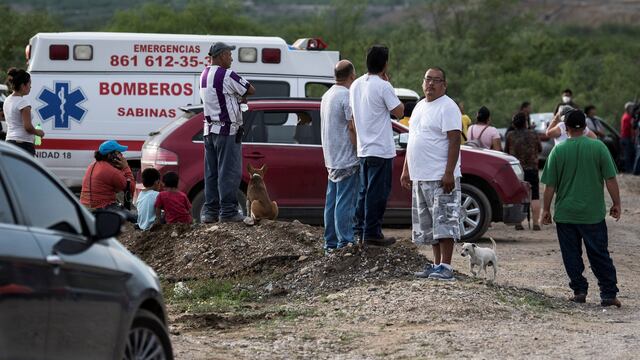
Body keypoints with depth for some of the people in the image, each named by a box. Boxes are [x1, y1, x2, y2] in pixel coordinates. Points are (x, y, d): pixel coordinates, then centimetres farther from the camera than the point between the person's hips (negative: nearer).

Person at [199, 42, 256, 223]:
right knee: (229, 172, -5)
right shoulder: (226, 75, -15)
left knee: (211, 172, 9)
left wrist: (237, 97, 5)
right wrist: (240, 93, 10)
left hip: (209, 129, 8)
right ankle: (228, 211, -6)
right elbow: (250, 90, -9)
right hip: (227, 130, -8)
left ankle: (210, 211, 9)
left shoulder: (204, 75, 12)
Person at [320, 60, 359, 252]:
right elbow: (352, 127, -19)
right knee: (345, 202, -8)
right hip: (346, 159, -9)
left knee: (332, 201, 11)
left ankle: (330, 243, 15)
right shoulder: (347, 96, -14)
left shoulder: (327, 95, 15)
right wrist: (359, 152, -13)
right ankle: (345, 242, -8)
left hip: (331, 159, 9)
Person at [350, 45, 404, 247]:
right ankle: (372, 234, -1)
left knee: (364, 191, 16)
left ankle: (359, 230, 18)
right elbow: (399, 112, -10)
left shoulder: (356, 85, 8)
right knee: (377, 192, -2)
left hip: (362, 149, 8)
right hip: (381, 149, -8)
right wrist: (388, 84, -3)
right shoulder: (383, 86, -16)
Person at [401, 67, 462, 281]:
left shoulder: (447, 107, -9)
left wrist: (449, 173, -23)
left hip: (441, 177, -9)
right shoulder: (420, 107, 18)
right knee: (429, 224, 12)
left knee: (444, 222, -10)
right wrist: (406, 170, 20)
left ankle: (445, 267, -11)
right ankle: (436, 264, 18)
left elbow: (454, 141, -16)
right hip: (419, 177, 9)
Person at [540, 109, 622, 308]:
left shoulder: (558, 151, -4)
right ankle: (608, 294, 1)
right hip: (593, 214, 0)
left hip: (565, 214, 0)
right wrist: (616, 204, 5)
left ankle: (579, 291, 8)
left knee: (571, 256, 10)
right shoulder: (598, 147, -6)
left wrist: (546, 210, 8)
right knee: (600, 255, 5)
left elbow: (550, 185, -2)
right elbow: (610, 179, -5)